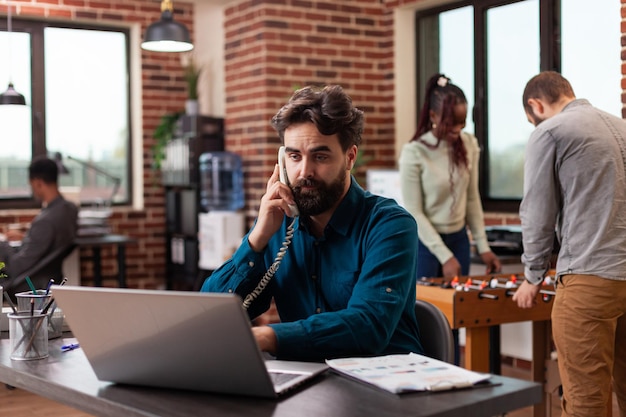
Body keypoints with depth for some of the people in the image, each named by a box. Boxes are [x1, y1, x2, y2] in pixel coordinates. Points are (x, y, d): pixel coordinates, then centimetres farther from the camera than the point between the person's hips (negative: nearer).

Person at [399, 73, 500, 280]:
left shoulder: (469, 145, -2)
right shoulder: (414, 153, -15)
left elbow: (472, 199, 6)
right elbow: (414, 213, -14)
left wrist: (483, 246, 3)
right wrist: (445, 256, -17)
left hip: (458, 238, 4)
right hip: (424, 241, -4)